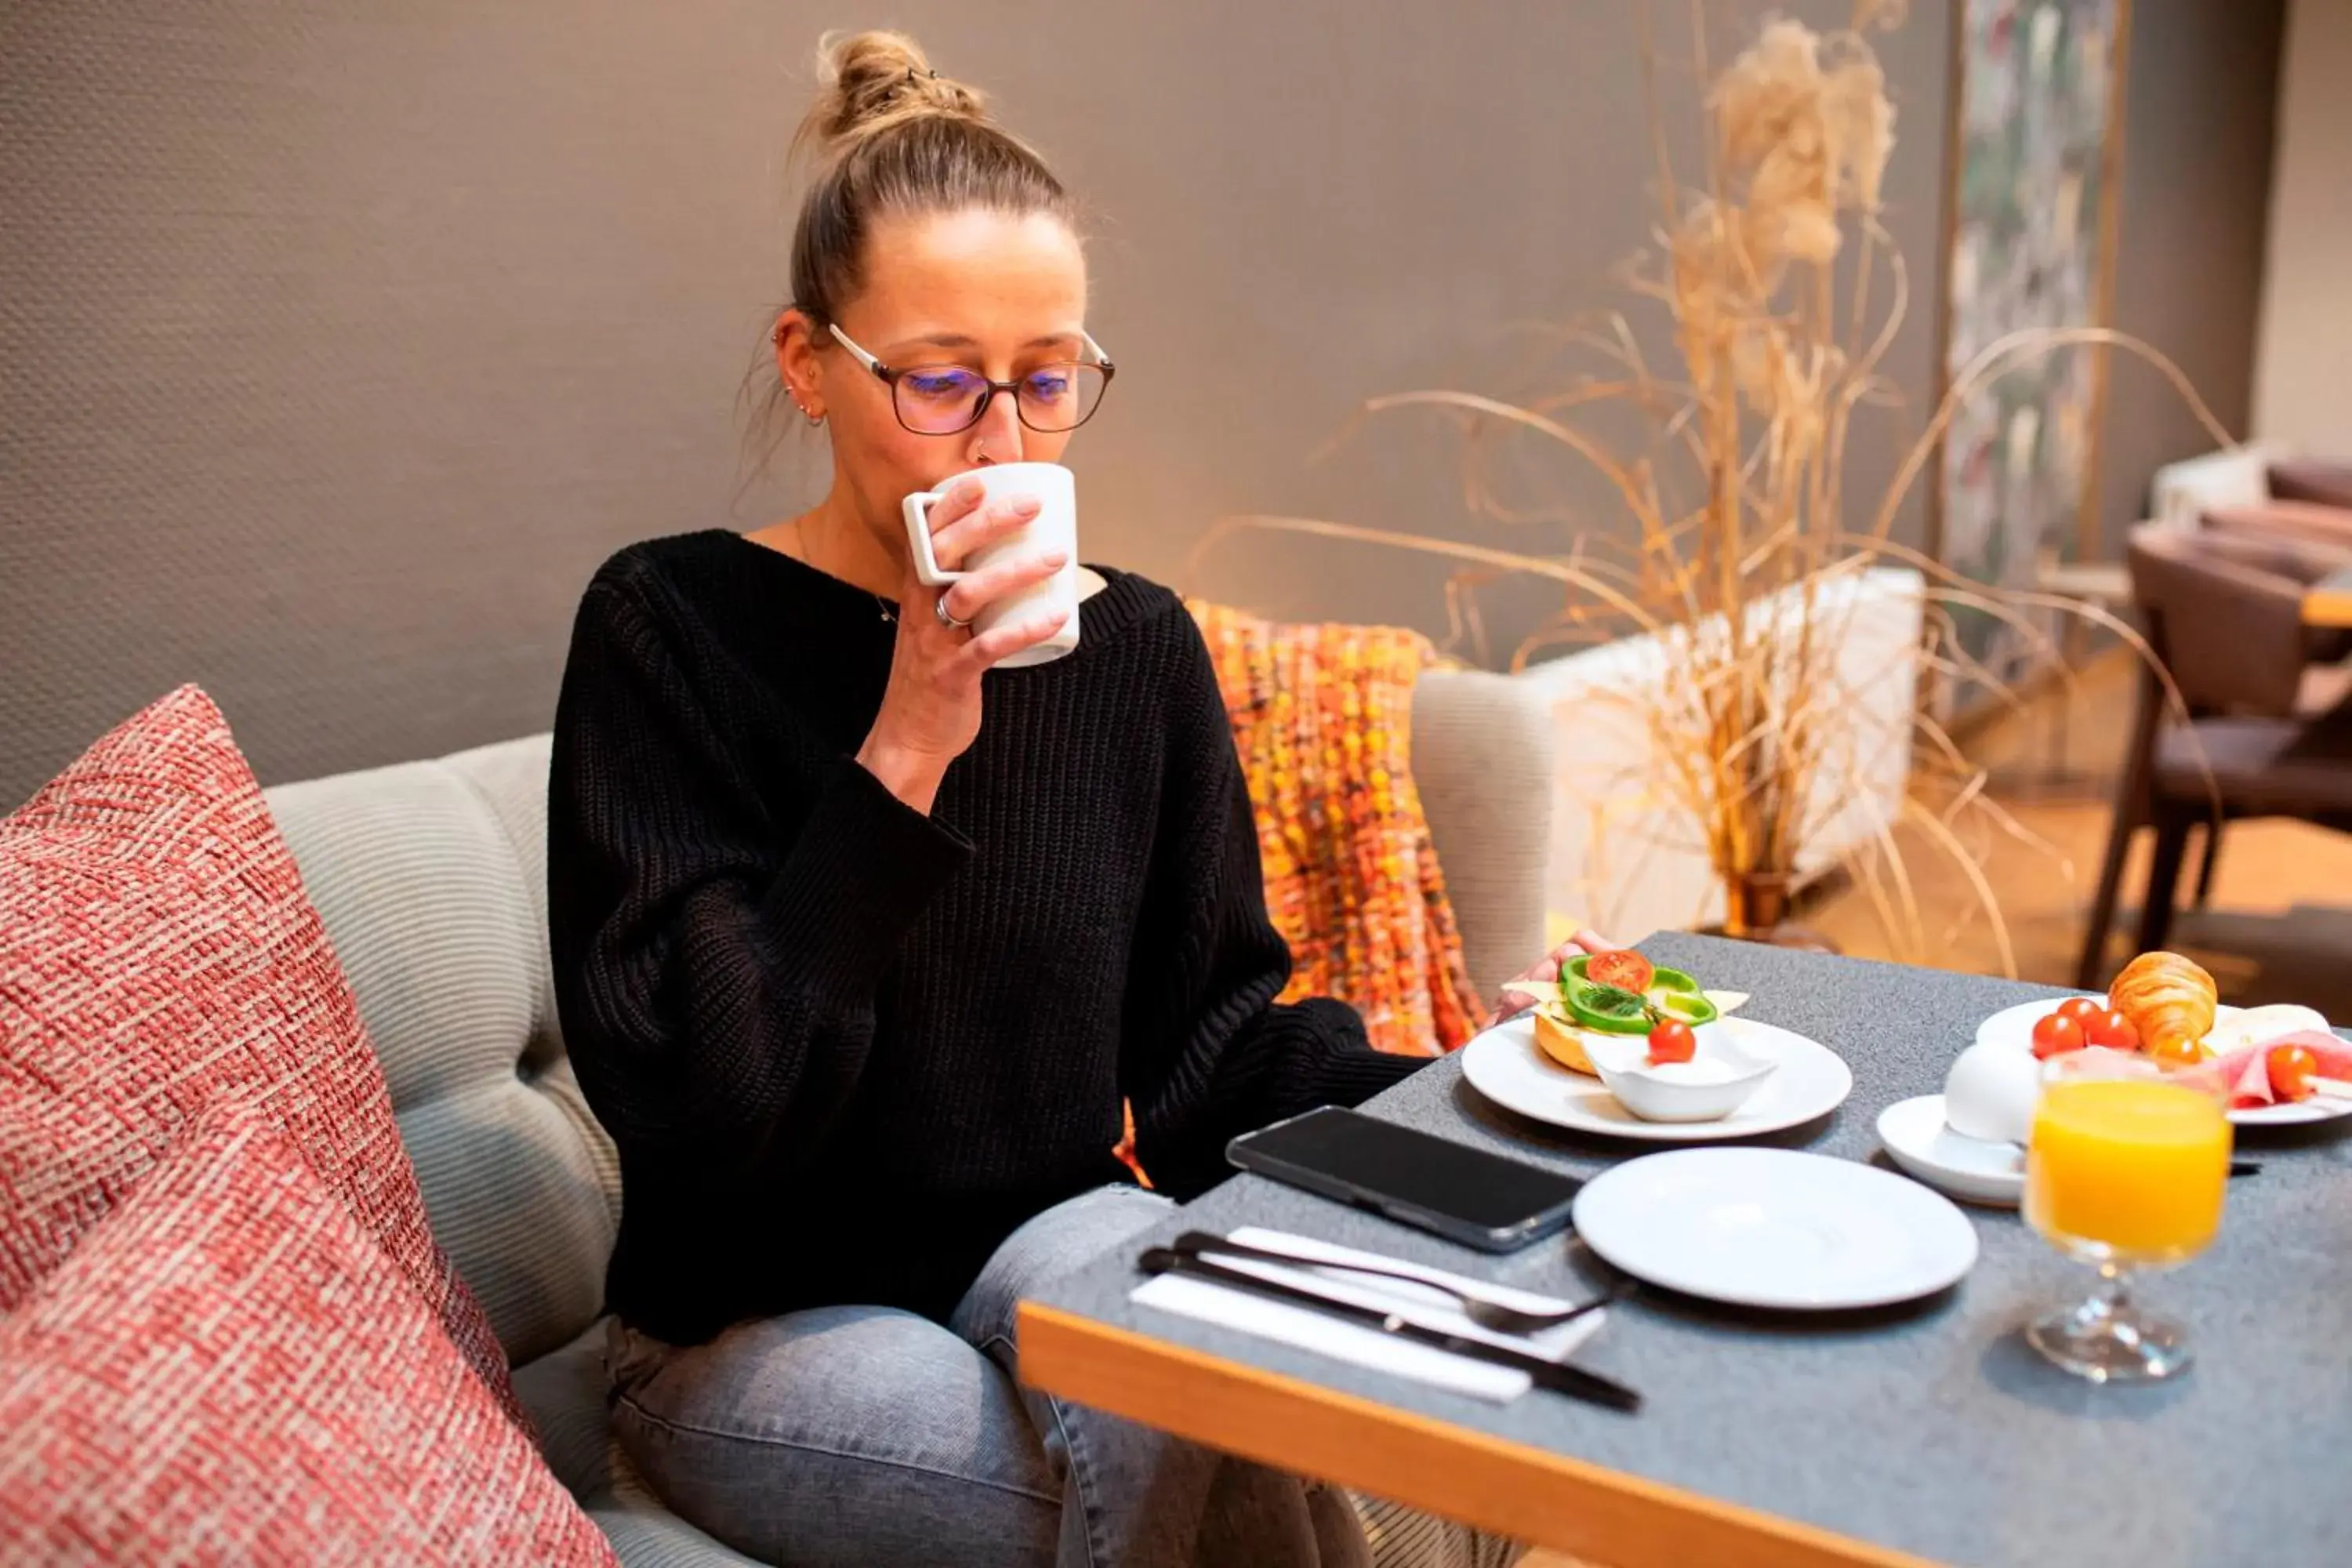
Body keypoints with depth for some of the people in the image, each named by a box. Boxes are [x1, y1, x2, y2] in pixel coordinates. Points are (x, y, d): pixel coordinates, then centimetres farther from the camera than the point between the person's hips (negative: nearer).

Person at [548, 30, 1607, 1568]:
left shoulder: (1136, 645, 0)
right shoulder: (672, 627, -12)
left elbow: (1209, 1036, 2)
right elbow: (690, 1106, -20)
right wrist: (906, 751, -26)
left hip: (1057, 1245, 3)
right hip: (757, 1328, -3)